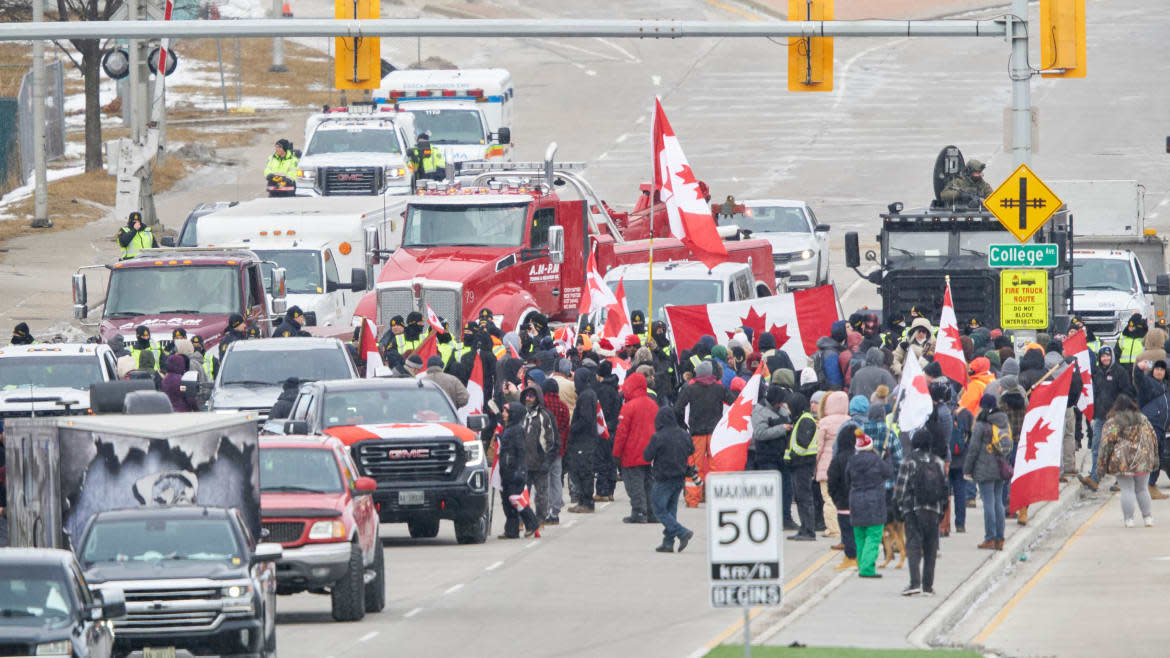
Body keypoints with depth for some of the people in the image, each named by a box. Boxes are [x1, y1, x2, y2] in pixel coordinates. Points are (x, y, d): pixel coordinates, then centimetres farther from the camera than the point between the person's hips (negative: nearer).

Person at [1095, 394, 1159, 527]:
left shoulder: (1112, 423, -4)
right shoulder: (1143, 420, 9)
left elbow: (1106, 445, -7)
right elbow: (1153, 439, 12)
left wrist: (1102, 465, -2)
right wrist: (1154, 460, 19)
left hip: (1123, 463, -3)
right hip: (1143, 461, 3)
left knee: (1127, 490, 2)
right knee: (1142, 489, 14)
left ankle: (1129, 519, 0)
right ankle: (1147, 517, 12)